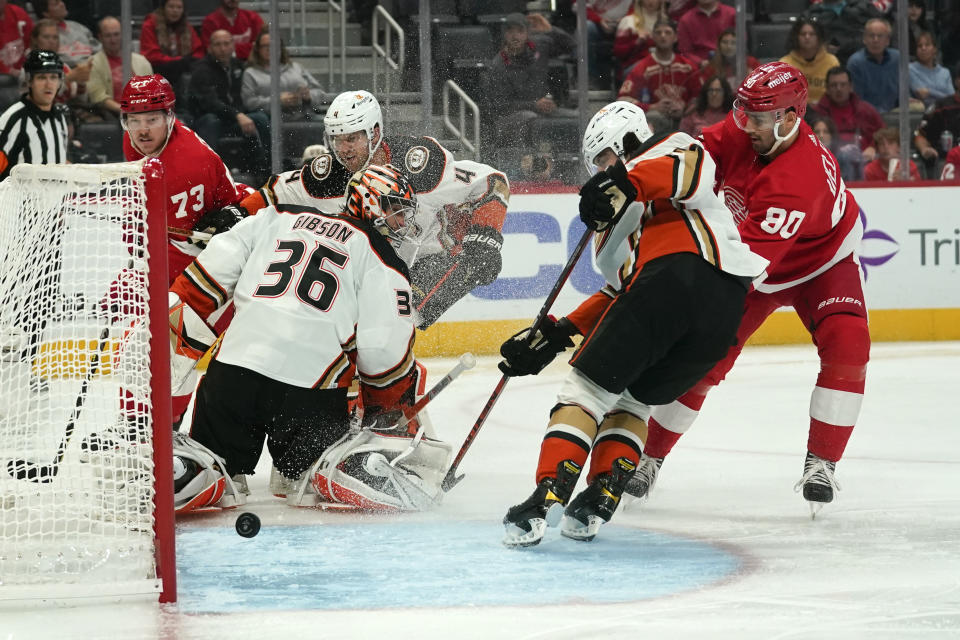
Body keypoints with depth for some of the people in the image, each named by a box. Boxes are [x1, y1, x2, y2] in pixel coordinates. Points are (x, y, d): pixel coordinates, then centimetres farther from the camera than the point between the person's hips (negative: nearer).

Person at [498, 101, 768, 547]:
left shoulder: (664, 150, 19)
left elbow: (694, 169, -8)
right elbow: (618, 295, 35)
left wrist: (629, 183, -20)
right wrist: (556, 334, 29)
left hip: (679, 272, -9)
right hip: (725, 310, 9)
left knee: (589, 386, -5)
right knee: (630, 398, 23)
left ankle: (547, 498, -18)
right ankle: (601, 497, 4)